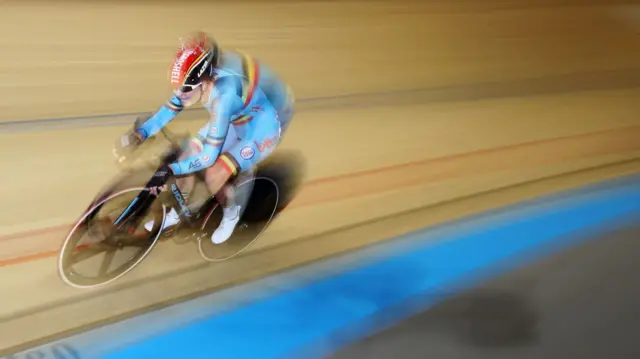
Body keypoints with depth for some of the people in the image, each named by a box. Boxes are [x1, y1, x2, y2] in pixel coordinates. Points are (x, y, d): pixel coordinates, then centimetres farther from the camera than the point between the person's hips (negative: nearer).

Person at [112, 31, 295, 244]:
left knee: (213, 177, -21)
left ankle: (231, 214, 13)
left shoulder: (225, 93, -40)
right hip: (237, 119, 8)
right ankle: (176, 214, 25)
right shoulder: (197, 78, -18)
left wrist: (169, 171, -37)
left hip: (264, 127, -7)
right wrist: (138, 134, -13)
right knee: (188, 158, 2)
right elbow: (169, 110, -2)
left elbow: (210, 156, -35)